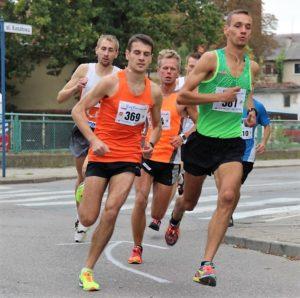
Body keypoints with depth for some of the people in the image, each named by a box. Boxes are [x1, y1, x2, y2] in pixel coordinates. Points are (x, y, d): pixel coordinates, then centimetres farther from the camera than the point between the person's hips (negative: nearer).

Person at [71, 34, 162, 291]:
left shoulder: (155, 92, 4)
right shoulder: (112, 82, -8)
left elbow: (157, 124, 21)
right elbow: (78, 110, -6)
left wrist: (150, 144, 0)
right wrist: (94, 140, -18)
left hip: (130, 158, 2)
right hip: (101, 154, -2)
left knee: (112, 209, -18)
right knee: (88, 219, -1)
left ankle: (88, 270, -5)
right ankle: (83, 192, 40)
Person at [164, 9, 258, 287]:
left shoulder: (252, 66, 7)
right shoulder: (211, 59, -9)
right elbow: (182, 96, -13)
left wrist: (250, 111, 10)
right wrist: (220, 97, -19)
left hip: (232, 142, 2)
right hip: (203, 139, -2)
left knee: (228, 196, -22)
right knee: (189, 201, 15)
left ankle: (206, 265, -19)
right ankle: (175, 220, 55)